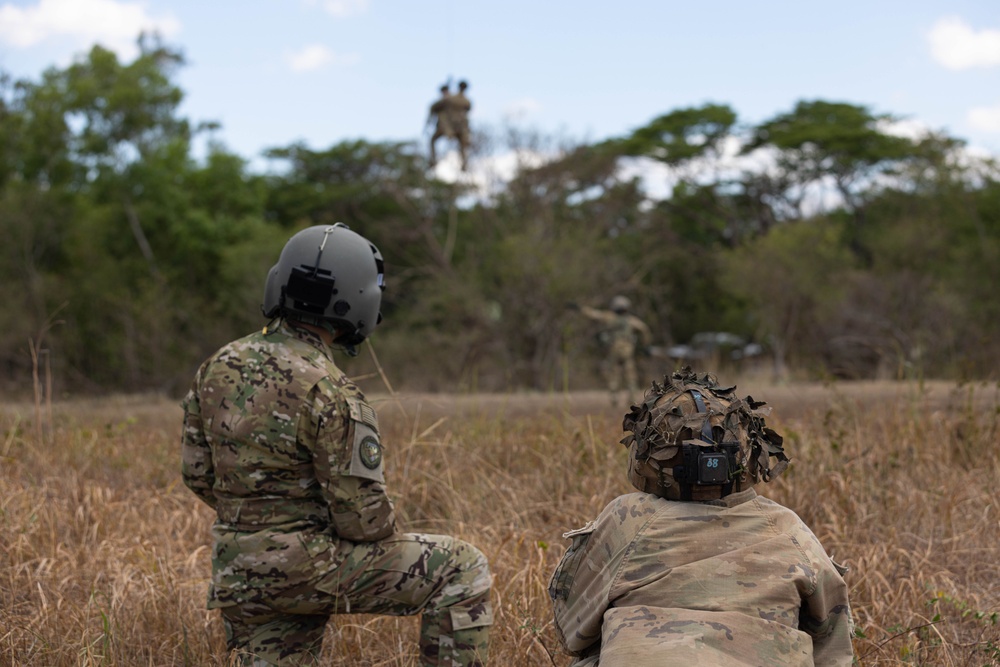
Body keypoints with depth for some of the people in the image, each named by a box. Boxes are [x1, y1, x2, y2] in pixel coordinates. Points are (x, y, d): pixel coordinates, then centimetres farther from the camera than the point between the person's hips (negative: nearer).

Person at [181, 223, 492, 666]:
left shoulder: (219, 366, 2)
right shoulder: (331, 393, -19)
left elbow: (198, 472, 11)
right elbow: (364, 517, -17)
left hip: (239, 573, 7)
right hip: (308, 568, -7)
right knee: (462, 569, 5)